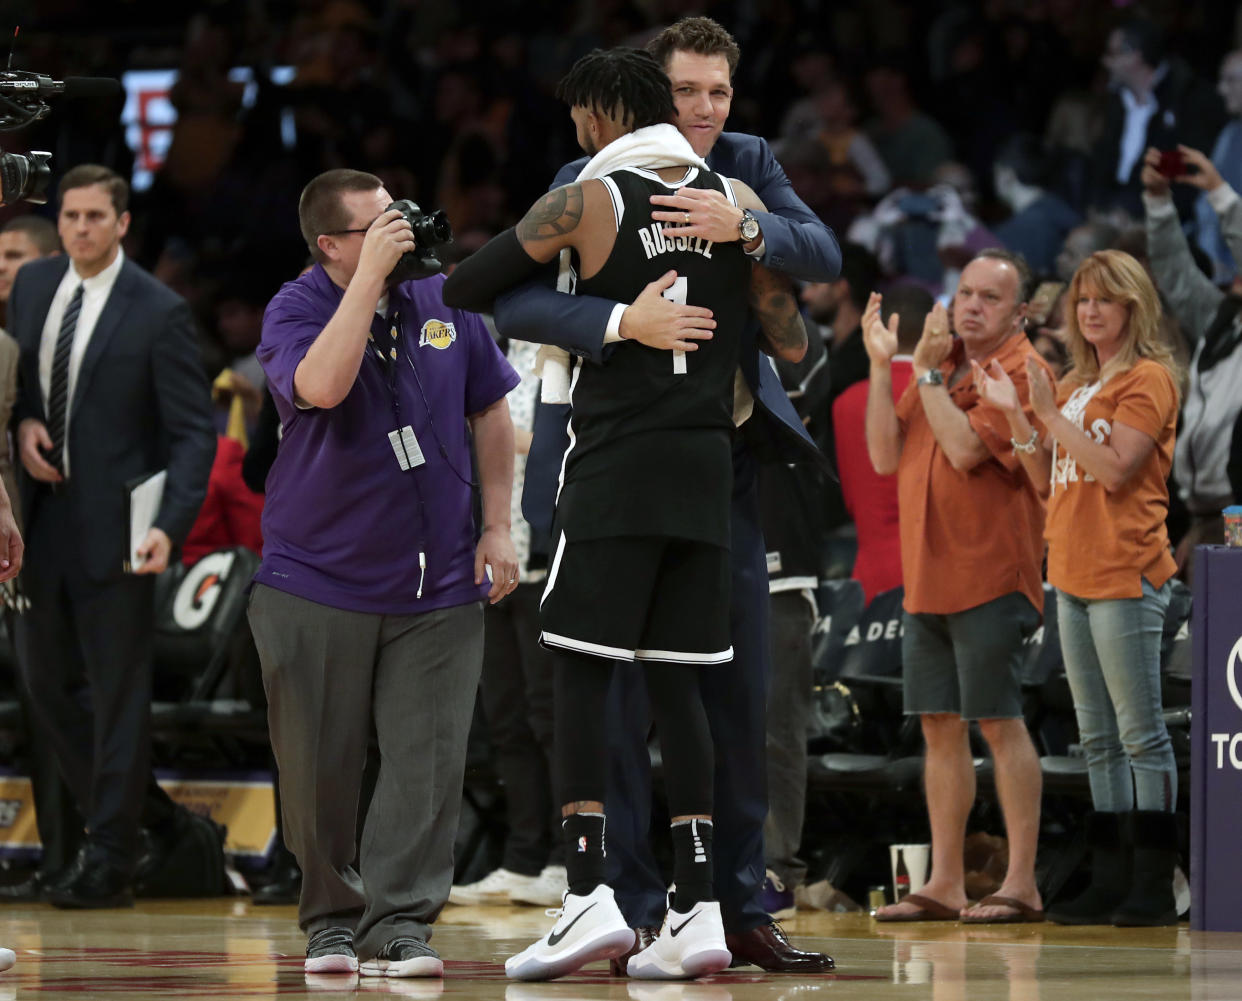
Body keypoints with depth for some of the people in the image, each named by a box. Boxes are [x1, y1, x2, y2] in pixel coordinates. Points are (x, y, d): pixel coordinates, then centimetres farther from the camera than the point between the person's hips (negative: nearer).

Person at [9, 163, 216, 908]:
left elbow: (194, 432, -11)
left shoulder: (159, 313, -10)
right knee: (48, 682, 11)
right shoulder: (33, 285, 7)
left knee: (119, 693, 0)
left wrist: (169, 526, -23)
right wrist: (23, 422, -2)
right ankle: (149, 817, 27)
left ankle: (110, 865, 6)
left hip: (114, 525, -6)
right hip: (45, 514, 6)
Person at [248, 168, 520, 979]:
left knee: (426, 760, -6)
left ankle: (399, 925, -5)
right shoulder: (296, 311, -7)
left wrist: (498, 526, 8)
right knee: (320, 768, 4)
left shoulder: (442, 302, 5)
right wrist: (374, 274, -26)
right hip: (318, 583, -2)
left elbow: (489, 412, 14)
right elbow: (321, 386, -30)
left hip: (437, 588, 2)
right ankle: (332, 919, 19)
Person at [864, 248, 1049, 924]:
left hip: (988, 577, -8)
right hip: (926, 578, 8)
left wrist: (928, 372, -12)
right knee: (939, 727, 8)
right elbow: (886, 456, 9)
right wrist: (882, 366, 3)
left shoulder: (1021, 373, -8)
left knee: (999, 723, -7)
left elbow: (965, 449, -21)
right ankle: (944, 884, 12)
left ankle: (1021, 883, -4)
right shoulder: (940, 365, 16)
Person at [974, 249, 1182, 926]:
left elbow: (1115, 469, -17)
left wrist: (1050, 411, -14)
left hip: (1126, 575, -9)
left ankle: (1153, 887, -6)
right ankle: (1110, 882, 13)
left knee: (1140, 734, -7)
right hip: (1074, 576, 9)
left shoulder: (1149, 379, -6)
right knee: (1098, 739, 10)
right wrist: (1015, 413, 6)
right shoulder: (1075, 385, 18)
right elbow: (1051, 479, 17)